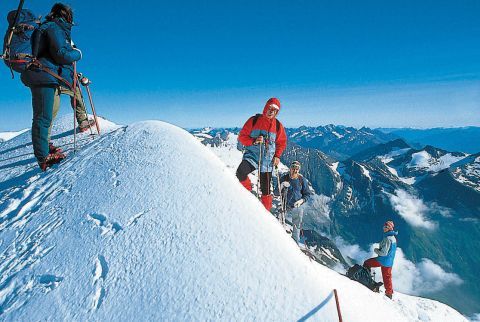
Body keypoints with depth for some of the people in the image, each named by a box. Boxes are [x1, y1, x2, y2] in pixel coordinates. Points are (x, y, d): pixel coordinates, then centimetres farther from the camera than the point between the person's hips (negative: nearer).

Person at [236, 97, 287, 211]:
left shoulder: (278, 126, 7)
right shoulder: (254, 120, 0)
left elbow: (282, 142, 18)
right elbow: (242, 136, 2)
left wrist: (277, 156, 3)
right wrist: (253, 141, -17)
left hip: (267, 160, 2)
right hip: (252, 156, -1)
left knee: (266, 189, 5)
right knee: (240, 172, -31)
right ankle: (247, 191, -1)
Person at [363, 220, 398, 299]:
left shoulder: (387, 239, -23)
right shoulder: (393, 238, 7)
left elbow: (384, 253, -25)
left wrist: (376, 250, -8)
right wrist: (379, 249, 12)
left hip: (383, 260, -9)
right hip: (390, 261, 9)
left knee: (366, 263, 4)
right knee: (387, 277, 19)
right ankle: (389, 293, 28)